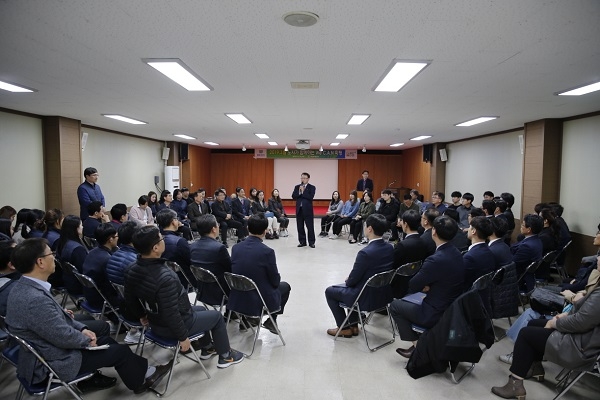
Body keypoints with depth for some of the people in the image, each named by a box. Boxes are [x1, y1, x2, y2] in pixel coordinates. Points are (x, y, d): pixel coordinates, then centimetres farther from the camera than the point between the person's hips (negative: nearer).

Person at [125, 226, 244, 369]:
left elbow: (130, 300, 6)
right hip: (171, 327, -8)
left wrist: (142, 316, 22)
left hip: (155, 322, 8)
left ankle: (207, 348, 45)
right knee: (217, 316, 14)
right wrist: (183, 337, -18)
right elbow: (171, 313, -32)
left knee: (201, 310, 30)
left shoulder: (132, 271, -9)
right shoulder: (165, 277, -37)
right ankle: (225, 356, 30)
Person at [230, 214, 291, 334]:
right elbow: (275, 281, -11)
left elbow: (235, 272, 7)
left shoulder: (236, 248, -7)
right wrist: (276, 279, 12)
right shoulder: (267, 251, -22)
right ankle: (271, 320, 16)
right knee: (285, 286, 22)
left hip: (238, 300, 5)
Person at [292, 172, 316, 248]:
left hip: (307, 209, -4)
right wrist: (299, 192, -13)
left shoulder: (312, 187, 0)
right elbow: (293, 196, 0)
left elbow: (311, 197, -15)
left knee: (310, 226, -1)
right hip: (299, 209, 4)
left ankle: (311, 242, 8)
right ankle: (302, 241, 18)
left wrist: (303, 192, -12)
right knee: (300, 226, 8)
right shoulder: (297, 187, 11)